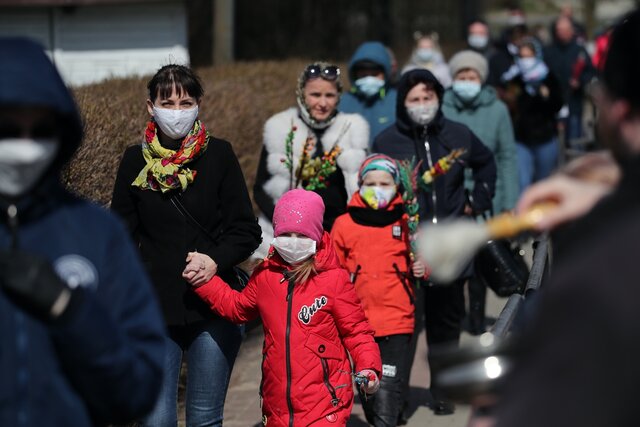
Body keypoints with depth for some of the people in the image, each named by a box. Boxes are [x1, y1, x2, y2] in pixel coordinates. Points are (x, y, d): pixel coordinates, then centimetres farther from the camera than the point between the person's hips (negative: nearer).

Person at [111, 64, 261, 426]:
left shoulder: (219, 155, -1)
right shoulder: (136, 161, 3)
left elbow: (247, 231, 0)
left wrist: (216, 260, -19)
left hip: (213, 309, -1)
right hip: (154, 311, 1)